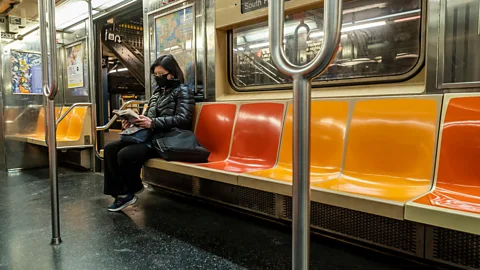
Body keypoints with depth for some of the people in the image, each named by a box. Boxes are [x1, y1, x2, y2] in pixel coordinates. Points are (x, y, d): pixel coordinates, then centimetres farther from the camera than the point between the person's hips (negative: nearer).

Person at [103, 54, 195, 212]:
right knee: (110, 148, -7)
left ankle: (133, 188, 2)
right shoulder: (157, 92, 22)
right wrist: (132, 121, 1)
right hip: (150, 136, 9)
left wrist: (153, 123, -24)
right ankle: (122, 192, -6)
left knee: (125, 154, -26)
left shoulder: (182, 91, -2)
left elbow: (183, 119, -17)